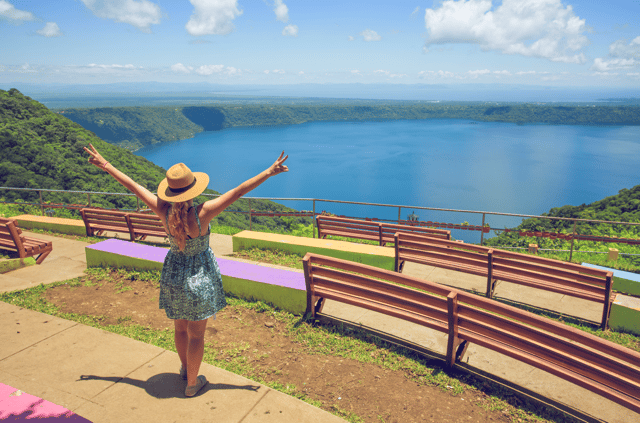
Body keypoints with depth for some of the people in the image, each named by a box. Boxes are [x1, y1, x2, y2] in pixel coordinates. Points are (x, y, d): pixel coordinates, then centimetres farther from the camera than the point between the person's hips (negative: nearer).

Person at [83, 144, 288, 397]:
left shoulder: (163, 211, -15)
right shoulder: (202, 214, -26)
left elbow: (132, 186, -5)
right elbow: (239, 191, -27)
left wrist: (105, 165, 6)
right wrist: (269, 172, -26)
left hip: (173, 274, 5)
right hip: (199, 276, -5)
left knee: (180, 328, 24)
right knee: (196, 334, 11)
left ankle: (185, 368, 46)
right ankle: (192, 383, 26)